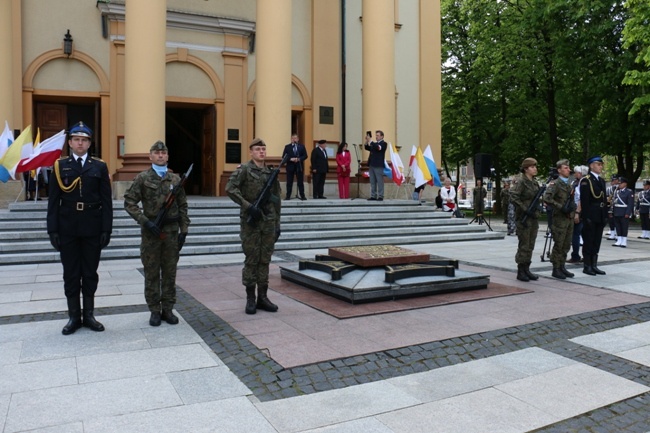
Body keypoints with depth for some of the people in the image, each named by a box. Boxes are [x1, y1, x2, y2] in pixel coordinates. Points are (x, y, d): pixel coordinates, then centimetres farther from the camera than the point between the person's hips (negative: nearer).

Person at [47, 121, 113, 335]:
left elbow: (107, 201, 1)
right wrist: (53, 230, -4)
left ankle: (89, 315, 19)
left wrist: (106, 229, -5)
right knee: (71, 274, 7)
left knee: (90, 273, 8)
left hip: (92, 228, 0)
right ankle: (74, 317, 17)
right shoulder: (60, 166, 4)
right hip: (67, 229, 0)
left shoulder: (100, 167, 3)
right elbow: (53, 201, 2)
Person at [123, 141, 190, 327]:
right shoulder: (142, 178, -1)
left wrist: (184, 230, 3)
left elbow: (182, 206, 9)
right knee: (151, 273, 5)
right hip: (150, 231, -2)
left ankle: (168, 309, 17)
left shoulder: (175, 179, 7)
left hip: (171, 231, 2)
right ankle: (155, 311, 15)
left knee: (170, 272, 7)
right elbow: (129, 202, -4)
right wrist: (145, 221, -14)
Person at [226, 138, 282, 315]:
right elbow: (230, 188, -16)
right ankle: (250, 299, 11)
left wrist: (277, 224, 11)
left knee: (265, 260, 8)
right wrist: (248, 206, -21)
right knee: (251, 259, 1)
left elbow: (277, 200, 14)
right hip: (251, 221, -4)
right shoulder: (244, 169, -3)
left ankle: (263, 297, 17)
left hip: (269, 221, 5)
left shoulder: (271, 172, 12)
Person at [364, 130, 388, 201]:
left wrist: (370, 141, -20)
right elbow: (367, 148, 16)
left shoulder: (383, 143, -1)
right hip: (372, 165, 7)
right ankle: (373, 196, 10)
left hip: (378, 166, -7)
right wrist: (367, 141, 0)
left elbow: (378, 148, -18)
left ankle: (380, 196, -1)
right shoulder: (374, 143, 19)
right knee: (372, 182, 6)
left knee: (379, 181, -3)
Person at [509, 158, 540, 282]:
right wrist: (525, 210, -21)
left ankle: (526, 269, 17)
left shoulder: (534, 183, 14)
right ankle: (520, 272, 4)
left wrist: (537, 208, 13)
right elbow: (513, 198, -19)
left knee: (530, 246, 10)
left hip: (533, 218, 8)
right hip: (523, 218, -8)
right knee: (524, 245, -4)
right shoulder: (520, 181, -10)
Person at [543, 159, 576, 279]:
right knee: (558, 245, -3)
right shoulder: (555, 184, -9)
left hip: (569, 218, 8)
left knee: (566, 245, 11)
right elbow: (547, 198, -22)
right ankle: (556, 269, 4)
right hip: (559, 218, -8)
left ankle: (562, 267, 21)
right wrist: (561, 207, -21)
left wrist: (572, 205, 8)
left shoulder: (569, 184, 16)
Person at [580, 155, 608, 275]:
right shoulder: (586, 180, -8)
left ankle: (594, 265, 16)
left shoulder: (602, 180, 15)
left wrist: (605, 215, 11)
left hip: (600, 216, 7)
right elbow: (584, 200, -14)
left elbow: (604, 198, 16)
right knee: (588, 242, 0)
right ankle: (587, 266, 7)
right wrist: (586, 217, -18)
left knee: (596, 242, 10)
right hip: (590, 216, -7)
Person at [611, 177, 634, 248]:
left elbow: (630, 204, -10)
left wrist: (627, 213, -17)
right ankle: (619, 241, 15)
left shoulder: (629, 192, -5)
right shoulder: (616, 191, 13)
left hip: (624, 213, -6)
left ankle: (624, 242, 4)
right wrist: (612, 212, 9)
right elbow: (613, 201, 15)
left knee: (624, 228, -1)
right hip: (616, 213, 6)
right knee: (618, 227, 9)